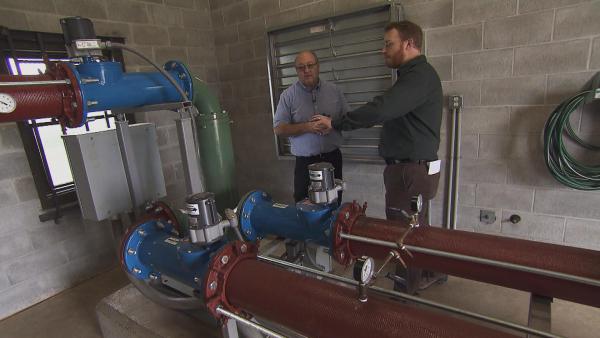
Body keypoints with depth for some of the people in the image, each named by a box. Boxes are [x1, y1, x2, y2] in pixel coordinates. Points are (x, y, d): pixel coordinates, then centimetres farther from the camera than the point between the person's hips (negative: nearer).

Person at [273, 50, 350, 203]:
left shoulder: (334, 90, 4)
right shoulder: (288, 95, -3)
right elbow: (278, 128, -7)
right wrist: (307, 127, -19)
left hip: (333, 157, 3)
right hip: (305, 162, -2)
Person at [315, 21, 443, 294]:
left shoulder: (420, 75, -18)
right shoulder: (415, 74, 17)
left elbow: (380, 110, -29)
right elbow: (390, 114, 16)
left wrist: (335, 124, -20)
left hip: (411, 171, -10)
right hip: (412, 168, 10)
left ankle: (405, 294, 16)